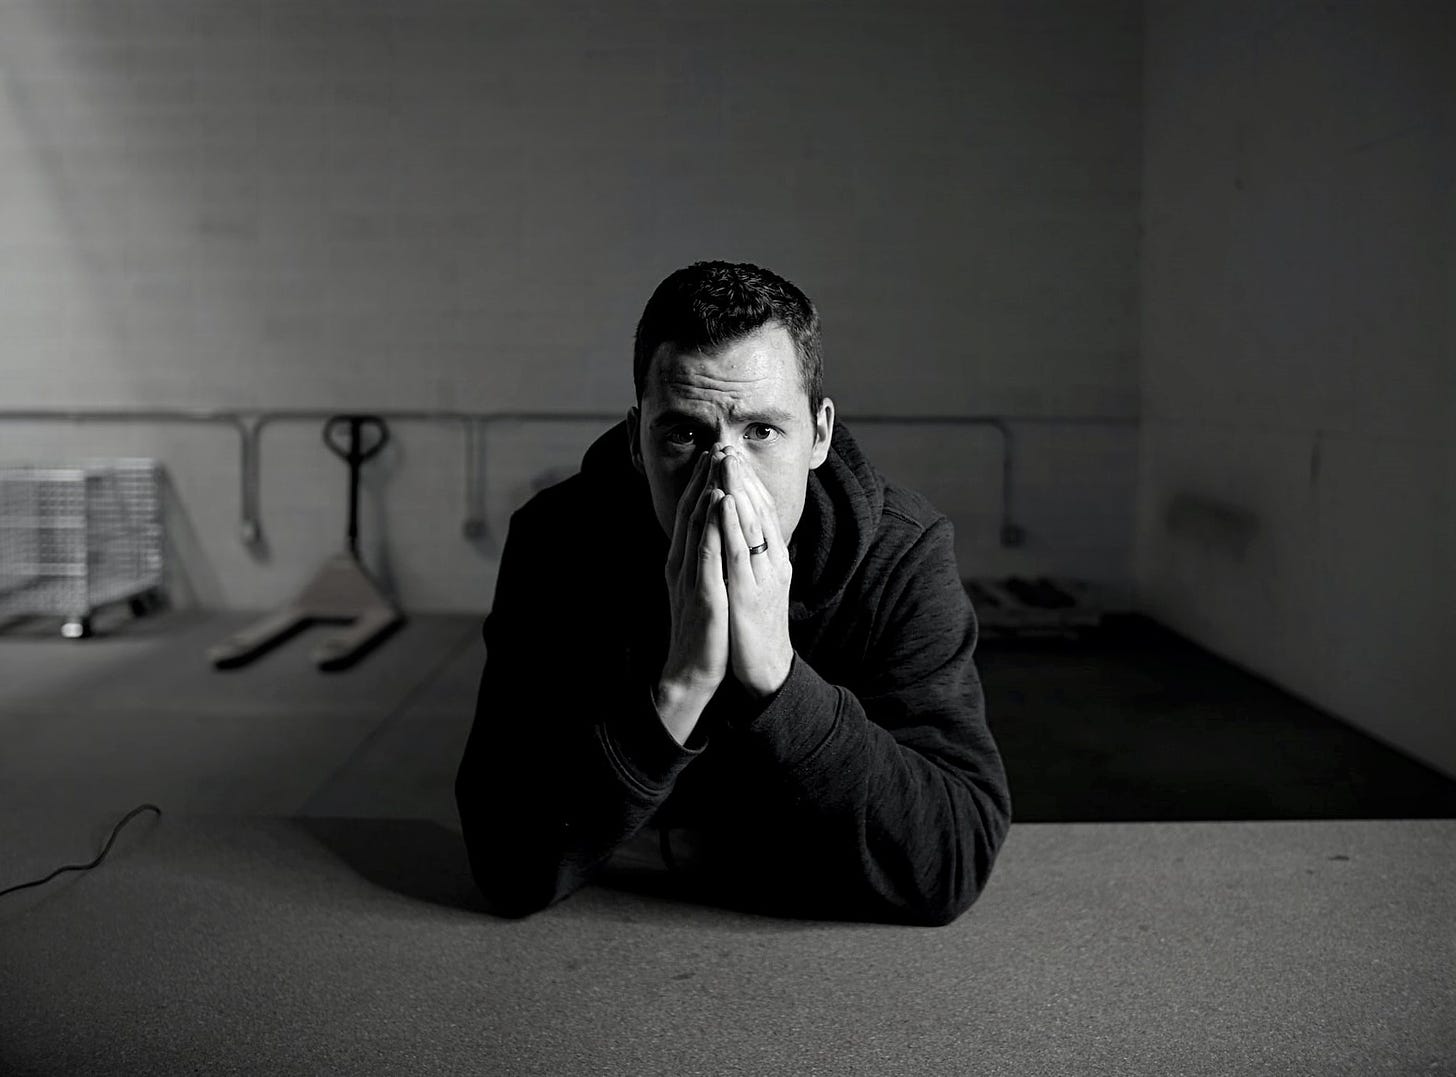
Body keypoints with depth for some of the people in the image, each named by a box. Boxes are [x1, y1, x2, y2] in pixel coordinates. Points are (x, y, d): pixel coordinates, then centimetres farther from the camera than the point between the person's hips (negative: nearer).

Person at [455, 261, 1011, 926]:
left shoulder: (902, 553, -19)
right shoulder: (558, 542, -18)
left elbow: (953, 869, -26)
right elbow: (508, 873, -24)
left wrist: (774, 671, -35)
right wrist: (682, 682, -37)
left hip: (832, 941, 0)